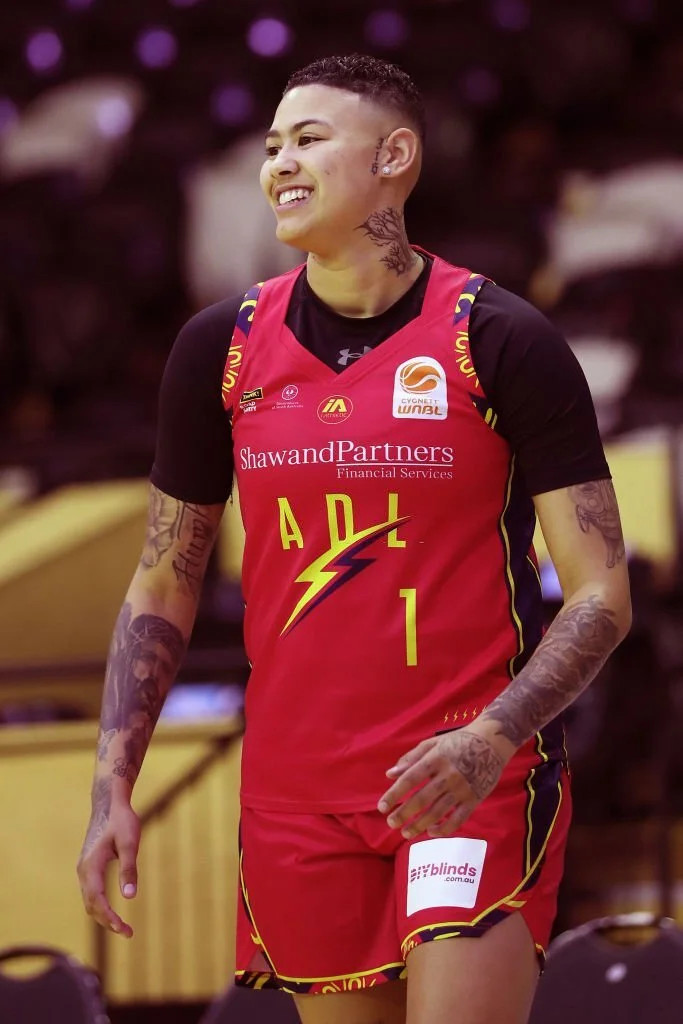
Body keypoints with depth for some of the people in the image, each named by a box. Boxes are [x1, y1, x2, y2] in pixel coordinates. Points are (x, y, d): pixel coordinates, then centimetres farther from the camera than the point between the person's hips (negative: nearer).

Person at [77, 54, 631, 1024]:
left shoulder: (500, 341, -7)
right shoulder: (221, 347, 5)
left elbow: (601, 595, -8)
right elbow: (162, 588, 13)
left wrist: (492, 739, -24)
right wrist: (112, 788, 2)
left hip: (472, 782, -4)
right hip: (296, 790, 4)